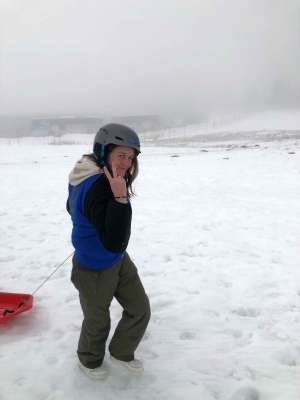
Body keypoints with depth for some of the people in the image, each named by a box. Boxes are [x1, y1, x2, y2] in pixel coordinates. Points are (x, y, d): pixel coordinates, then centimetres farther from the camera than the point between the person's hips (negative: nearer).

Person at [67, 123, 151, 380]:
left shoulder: (87, 177, -5)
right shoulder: (97, 188, -35)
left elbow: (72, 208, 14)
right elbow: (115, 242, -40)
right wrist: (120, 197, -44)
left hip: (119, 261, 9)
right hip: (95, 270, -9)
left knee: (140, 309, 17)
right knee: (98, 321, 18)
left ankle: (121, 352, 43)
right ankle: (90, 360, 51)